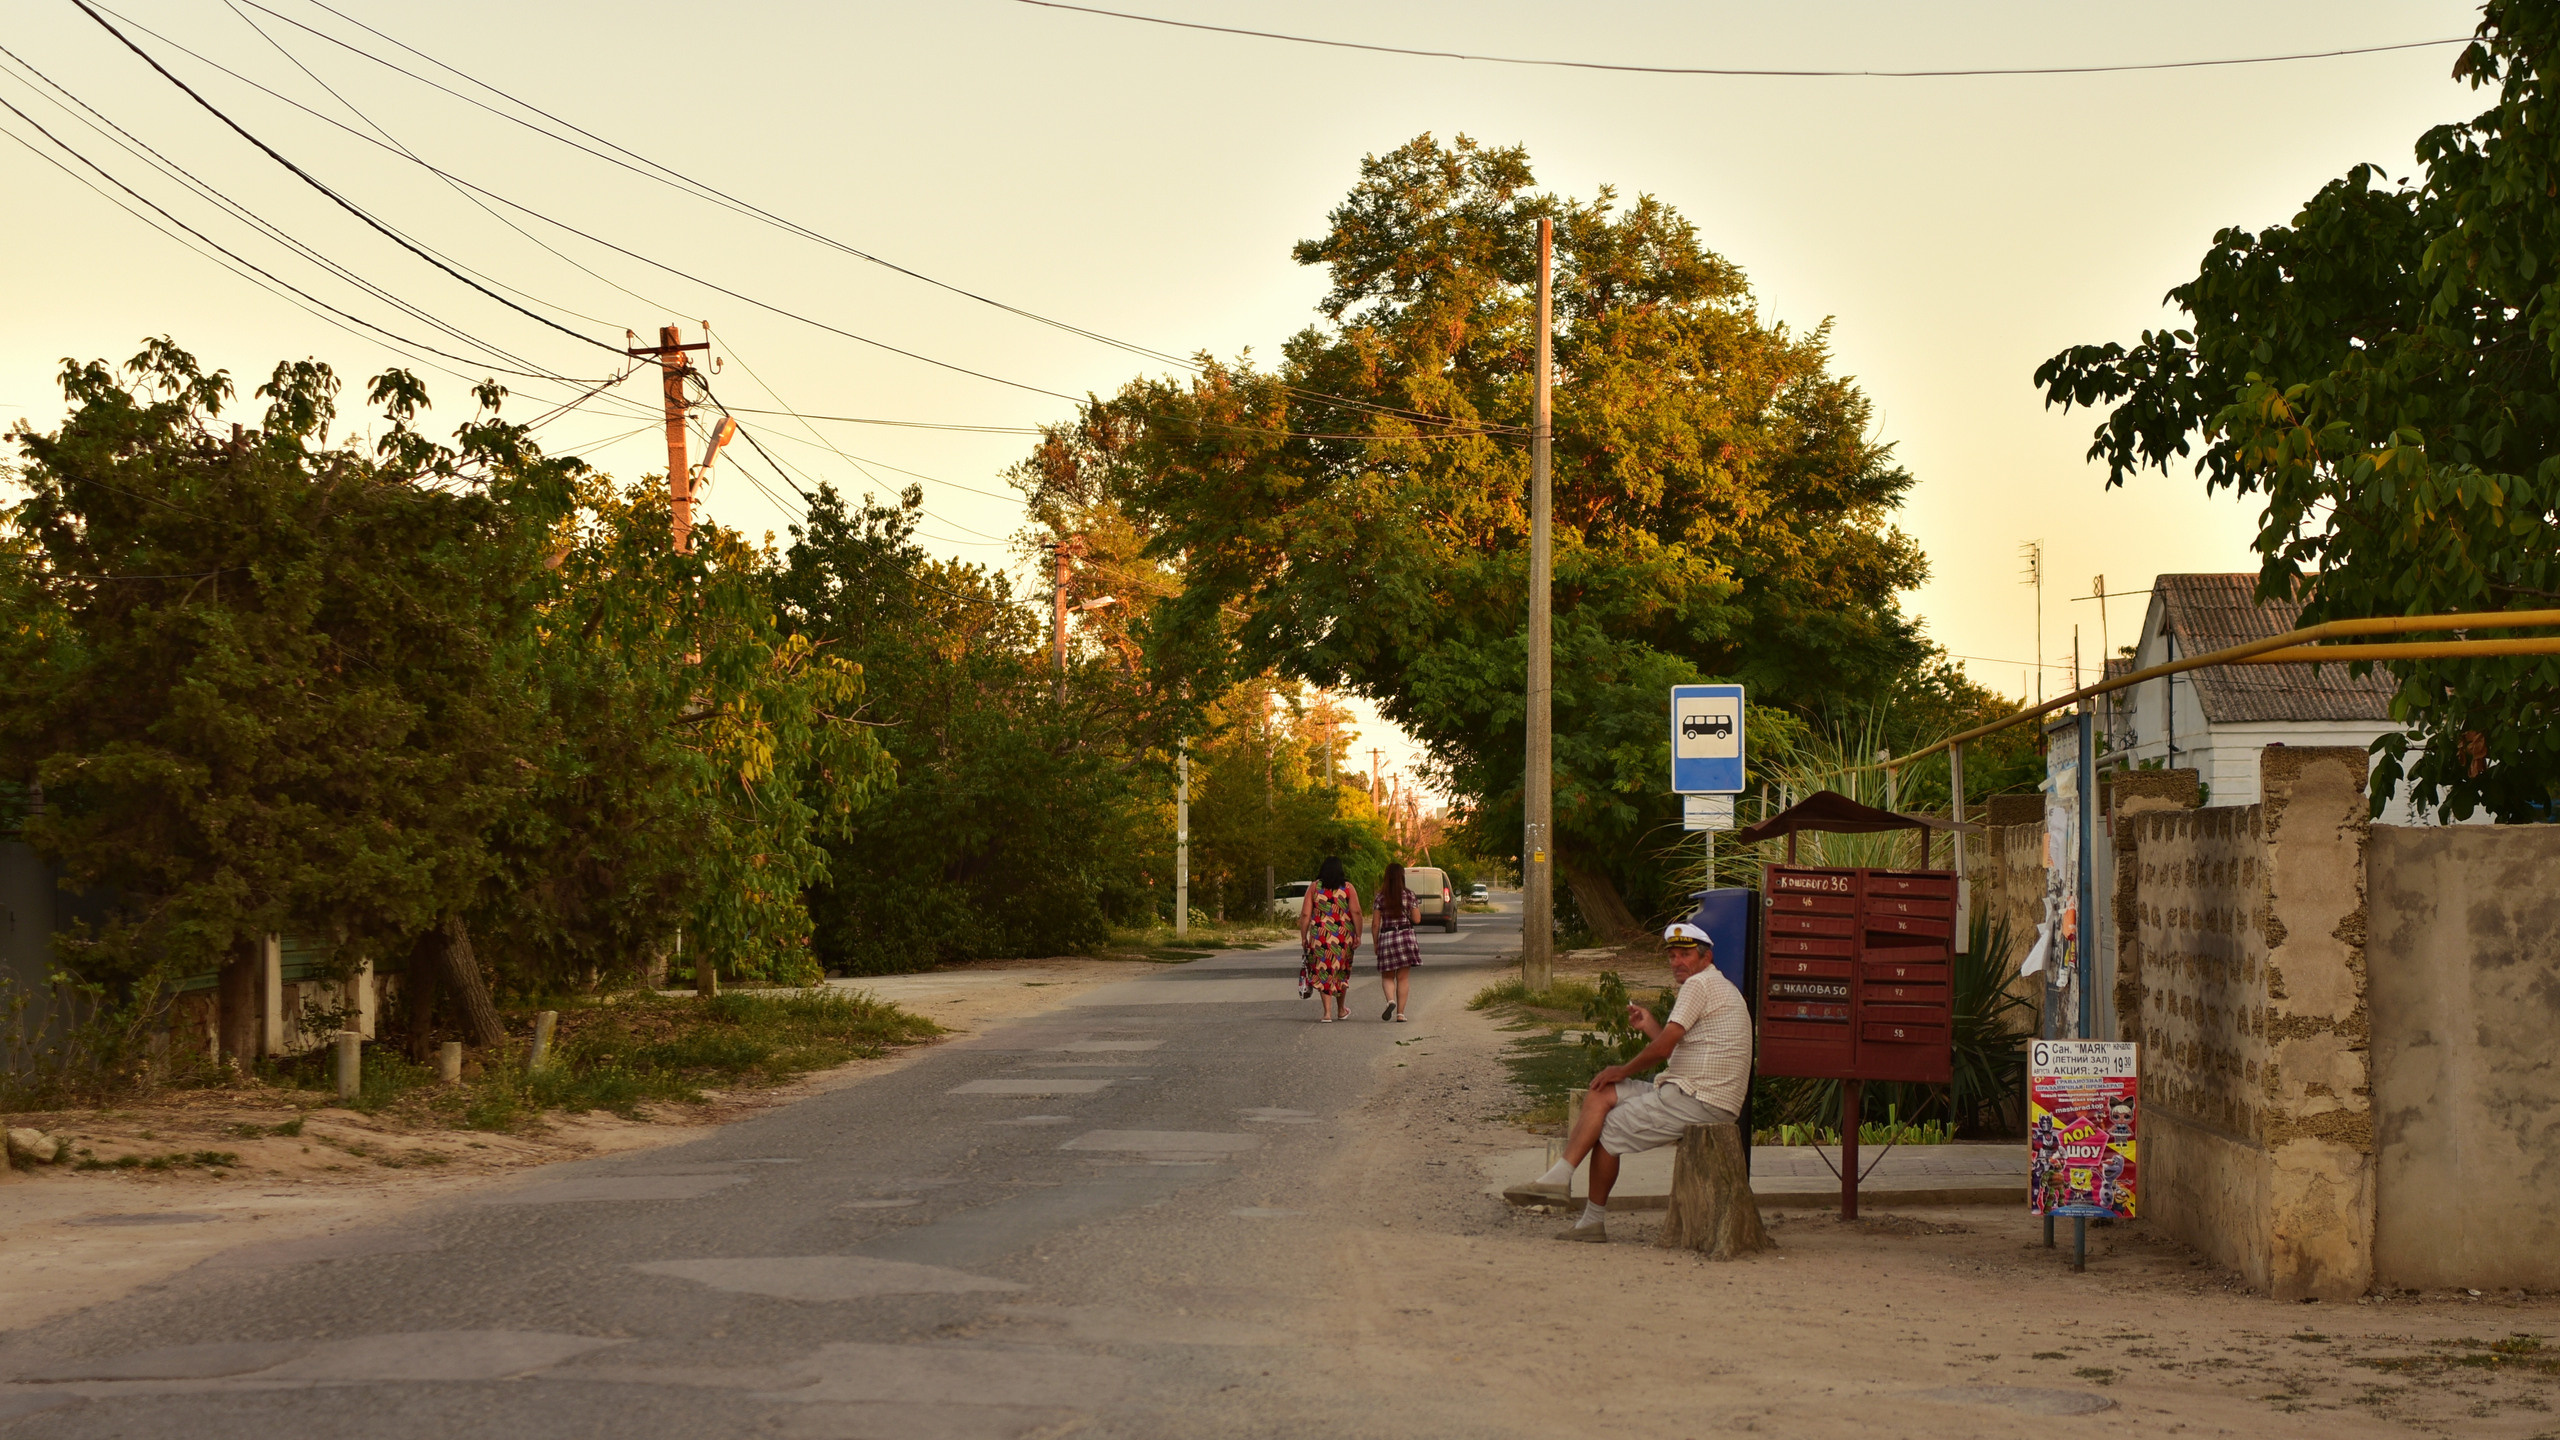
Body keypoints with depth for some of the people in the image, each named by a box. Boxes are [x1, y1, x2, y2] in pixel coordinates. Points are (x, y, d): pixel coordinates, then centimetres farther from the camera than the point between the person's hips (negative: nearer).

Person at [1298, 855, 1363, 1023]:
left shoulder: (1314, 887, 2)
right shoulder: (1348, 888, 1)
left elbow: (1305, 915, -2)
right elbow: (1356, 912, -8)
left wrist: (1303, 937, 3)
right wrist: (1358, 935, -4)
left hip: (1319, 935, -1)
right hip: (1343, 936, 1)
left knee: (1323, 973, 5)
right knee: (1341, 972, 17)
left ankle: (1327, 1012, -5)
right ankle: (1341, 1010, 30)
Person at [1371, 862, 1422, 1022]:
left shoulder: (1380, 897, 1)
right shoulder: (1409, 895, -1)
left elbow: (1376, 924, 0)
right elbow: (1417, 920, 0)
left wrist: (1376, 944, 9)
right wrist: (1416, 906, 18)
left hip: (1386, 937, 0)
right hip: (1405, 935, 0)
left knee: (1387, 976, 10)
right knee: (1403, 977, 6)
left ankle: (1390, 1000, -18)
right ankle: (1400, 1013, 3)